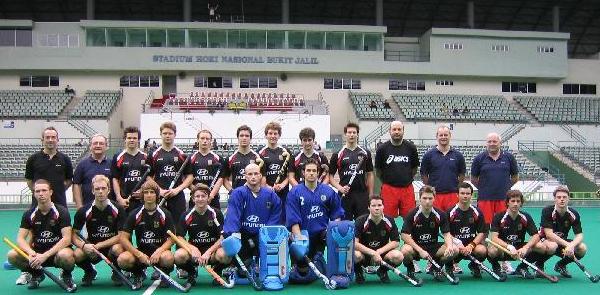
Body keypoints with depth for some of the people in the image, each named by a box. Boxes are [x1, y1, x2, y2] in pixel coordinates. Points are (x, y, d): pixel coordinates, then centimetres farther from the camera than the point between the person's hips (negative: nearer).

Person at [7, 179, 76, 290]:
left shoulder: (61, 211, -10)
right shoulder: (29, 214, 1)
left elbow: (67, 239, -18)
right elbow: (20, 239, -4)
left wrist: (45, 255, -27)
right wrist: (31, 253, -26)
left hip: (57, 251, -4)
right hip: (37, 252, 4)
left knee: (65, 255, -38)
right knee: (12, 255, -21)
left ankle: (67, 275, -2)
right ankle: (37, 274, 6)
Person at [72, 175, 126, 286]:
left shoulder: (118, 209, -10)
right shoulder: (84, 211, -6)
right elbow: (74, 235, -3)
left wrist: (99, 245, -20)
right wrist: (84, 245, -25)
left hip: (112, 246, -1)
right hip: (91, 247, 2)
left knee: (118, 249, -35)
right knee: (77, 255, -29)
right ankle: (89, 272, 8)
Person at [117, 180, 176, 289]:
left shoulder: (165, 214, -1)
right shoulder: (134, 215, 0)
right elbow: (123, 238, -5)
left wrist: (158, 251, -22)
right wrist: (139, 254, -18)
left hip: (160, 251, -1)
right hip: (140, 252, 1)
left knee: (168, 258, -36)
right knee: (123, 259, -30)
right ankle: (138, 274, 4)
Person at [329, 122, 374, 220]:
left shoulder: (365, 153, 8)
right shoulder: (338, 154, 3)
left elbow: (370, 174, 10)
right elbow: (330, 175, 5)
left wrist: (371, 195, 4)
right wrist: (340, 188, -11)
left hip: (362, 195, 1)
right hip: (345, 195, -1)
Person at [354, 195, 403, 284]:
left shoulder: (389, 221, -7)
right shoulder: (361, 221, -15)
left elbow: (396, 242, -5)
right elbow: (354, 243, -23)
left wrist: (379, 252, -18)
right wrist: (373, 253, -30)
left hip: (382, 253, 3)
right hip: (365, 253, -2)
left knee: (398, 256, -27)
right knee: (356, 255, -38)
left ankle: (383, 271, 7)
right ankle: (358, 271, 1)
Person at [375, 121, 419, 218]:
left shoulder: (411, 147, 4)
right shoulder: (382, 148, 0)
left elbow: (415, 167, 15)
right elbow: (378, 169, 9)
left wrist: (408, 179, 11)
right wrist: (386, 181, 10)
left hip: (407, 189, 1)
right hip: (389, 188, -1)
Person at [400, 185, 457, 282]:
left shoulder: (440, 215, -5)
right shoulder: (412, 215, -13)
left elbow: (446, 234, -4)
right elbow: (405, 235, -17)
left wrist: (449, 246, -28)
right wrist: (420, 250, -25)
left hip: (433, 246, 3)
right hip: (415, 246, -3)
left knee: (454, 250, -22)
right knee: (405, 250, -37)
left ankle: (436, 268, 7)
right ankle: (410, 269, -1)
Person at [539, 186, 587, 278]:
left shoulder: (574, 214, -8)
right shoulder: (547, 211, -20)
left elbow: (579, 235, -11)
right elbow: (549, 234, -26)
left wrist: (571, 245, -33)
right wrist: (567, 244, -34)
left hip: (563, 242, 5)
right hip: (545, 240, -5)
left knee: (582, 248, -21)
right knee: (552, 246, -39)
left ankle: (561, 265, 7)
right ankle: (539, 265, -7)